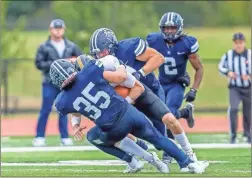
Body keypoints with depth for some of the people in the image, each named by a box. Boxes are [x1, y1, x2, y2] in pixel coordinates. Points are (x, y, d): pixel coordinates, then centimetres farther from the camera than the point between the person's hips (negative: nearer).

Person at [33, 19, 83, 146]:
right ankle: (39, 137, -1)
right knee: (46, 109, -5)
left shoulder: (71, 47, 7)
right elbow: (39, 63, -5)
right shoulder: (44, 47, 0)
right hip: (50, 83, -2)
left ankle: (64, 137, 11)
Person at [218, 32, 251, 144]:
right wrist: (228, 72, -10)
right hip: (234, 87, -1)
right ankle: (233, 135, -13)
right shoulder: (228, 55, -5)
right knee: (233, 108, -20)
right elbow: (221, 66, 9)